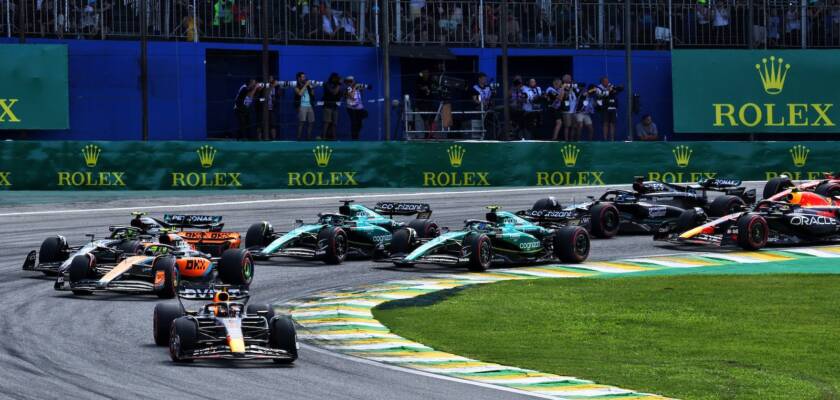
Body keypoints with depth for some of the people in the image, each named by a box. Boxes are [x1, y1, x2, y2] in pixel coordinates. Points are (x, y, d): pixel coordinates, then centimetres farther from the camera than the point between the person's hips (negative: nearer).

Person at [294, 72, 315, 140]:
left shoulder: (307, 86, 18)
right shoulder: (297, 87, 4)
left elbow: (313, 94, 15)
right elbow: (300, 93, -16)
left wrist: (311, 87, 1)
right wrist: (305, 85, -12)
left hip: (309, 106, 6)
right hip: (302, 106, -6)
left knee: (311, 122, 1)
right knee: (301, 122, -14)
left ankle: (308, 138, 7)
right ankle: (299, 138, -15)